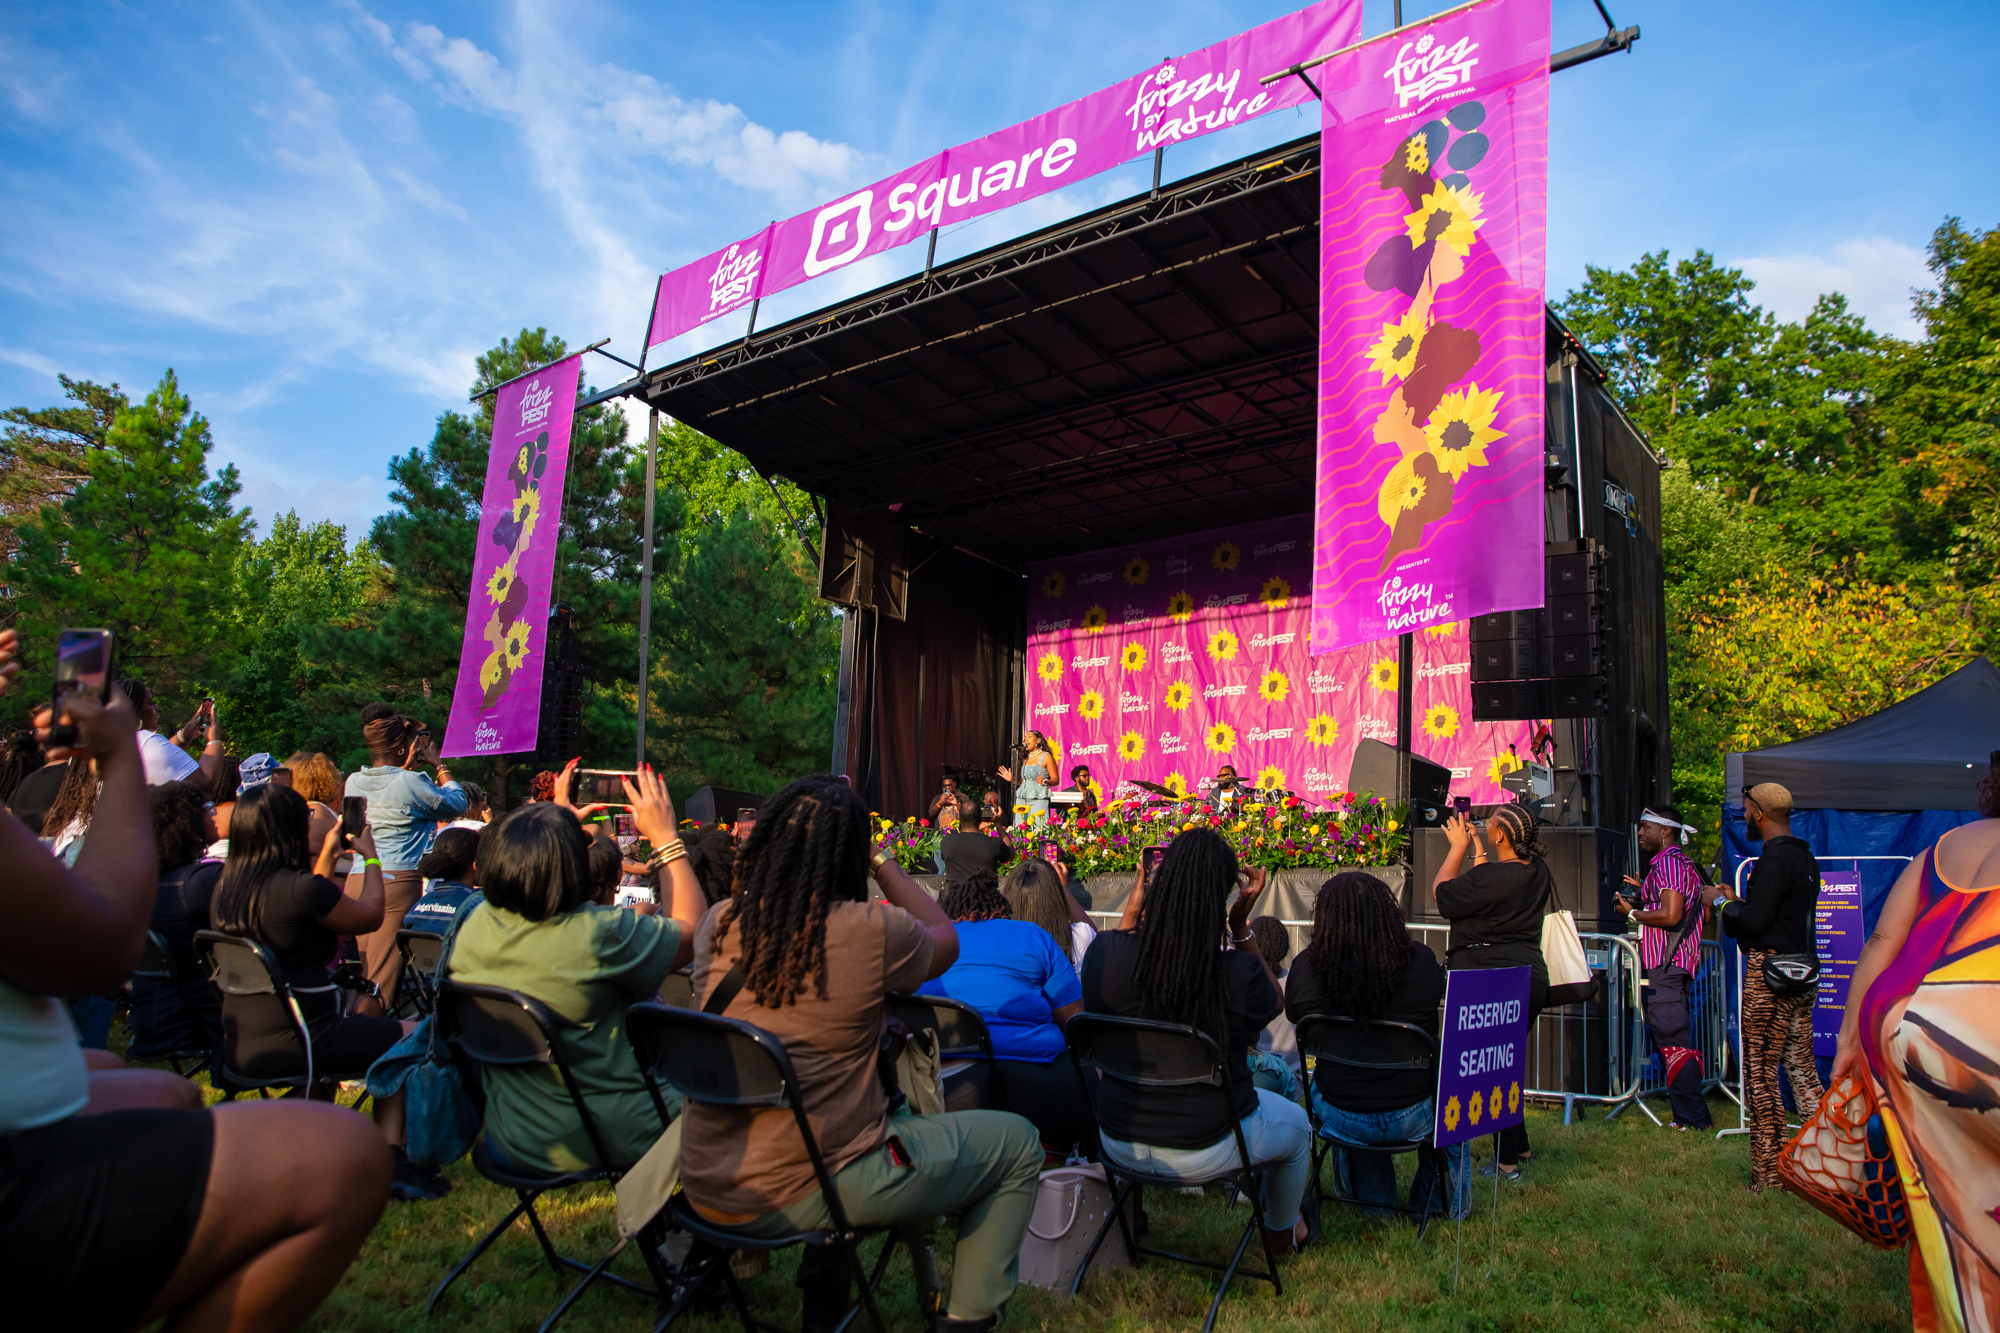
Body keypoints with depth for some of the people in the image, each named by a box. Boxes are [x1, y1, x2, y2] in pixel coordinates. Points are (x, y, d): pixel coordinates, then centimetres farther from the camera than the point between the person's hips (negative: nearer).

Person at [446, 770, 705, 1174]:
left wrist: (558, 821, 21)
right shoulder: (600, 934, -27)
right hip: (611, 1137, -6)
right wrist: (665, 836, -6)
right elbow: (692, 931, -10)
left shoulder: (474, 928, -9)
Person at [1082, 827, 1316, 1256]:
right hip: (1205, 1151, -3)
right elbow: (1274, 1004, -1)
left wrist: (1131, 912, 2)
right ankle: (1282, 1233, 52)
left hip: (1118, 1143, 3)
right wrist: (1241, 927, -7)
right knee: (1298, 1123, 28)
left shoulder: (1105, 950, -20)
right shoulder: (1237, 973, -27)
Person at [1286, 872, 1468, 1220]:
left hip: (1338, 1117, 1)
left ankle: (1373, 1203, 48)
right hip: (1411, 1117, 0)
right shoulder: (1422, 961, -15)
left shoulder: (1306, 967, -15)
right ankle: (1449, 1204, 48)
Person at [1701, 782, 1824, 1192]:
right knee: (1802, 1069, 14)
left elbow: (1754, 923, -20)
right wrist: (1737, 901, 21)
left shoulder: (1775, 857, -16)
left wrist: (1720, 902, -3)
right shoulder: (1806, 857, 14)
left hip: (1769, 973, -9)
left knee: (1760, 1076, -2)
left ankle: (1769, 1176, 2)